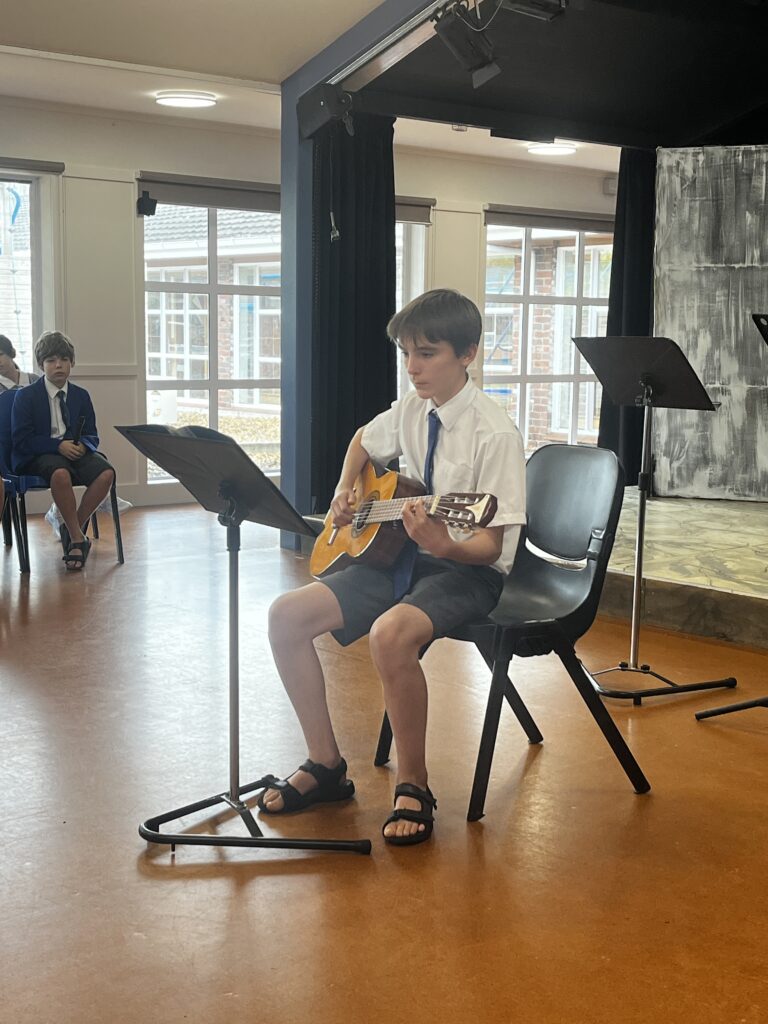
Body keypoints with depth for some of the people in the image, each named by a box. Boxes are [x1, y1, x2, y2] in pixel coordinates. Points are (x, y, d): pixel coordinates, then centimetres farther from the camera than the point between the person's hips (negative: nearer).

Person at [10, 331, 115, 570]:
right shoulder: (26, 396, 1)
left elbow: (91, 435, 14)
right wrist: (58, 446, -19)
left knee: (106, 473, -28)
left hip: (76, 450, 4)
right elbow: (21, 440, -6)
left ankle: (71, 529, -13)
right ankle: (77, 537, -26)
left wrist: (82, 445, -13)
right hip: (39, 456, -4)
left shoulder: (81, 395, 13)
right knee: (60, 474, -40)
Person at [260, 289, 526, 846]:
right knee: (287, 616, -10)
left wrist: (444, 544, -40)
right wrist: (344, 494, 11)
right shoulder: (411, 409, 4)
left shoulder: (495, 433, -17)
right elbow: (363, 440, 29)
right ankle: (326, 765, 3)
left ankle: (414, 788, -17)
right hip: (402, 554, 7)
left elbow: (493, 545, -19)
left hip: (468, 570, -7)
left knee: (391, 633, -38)